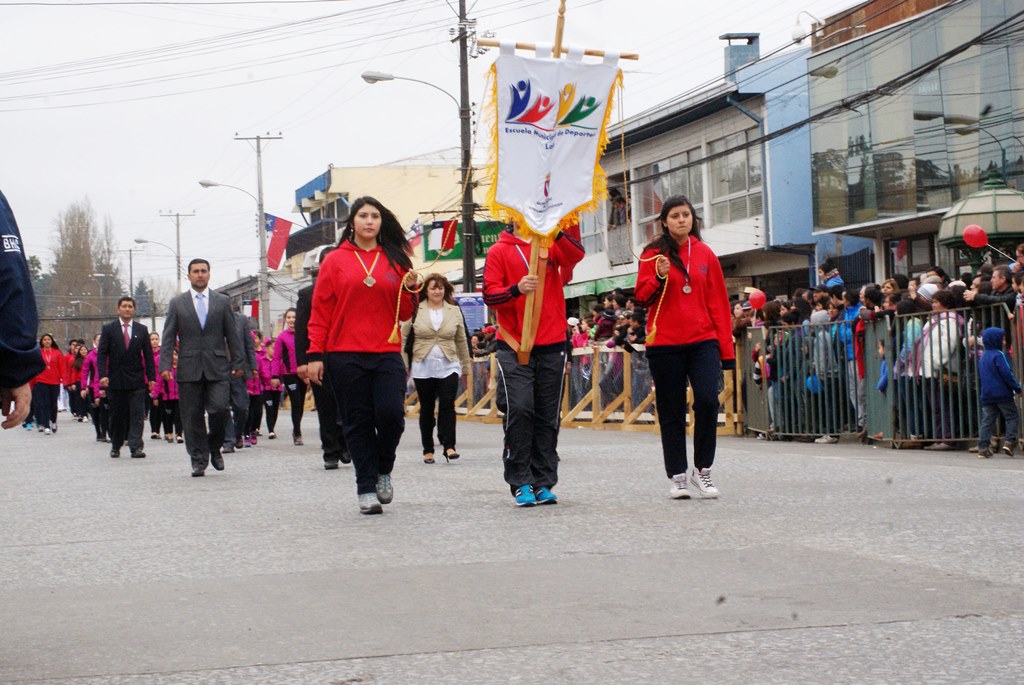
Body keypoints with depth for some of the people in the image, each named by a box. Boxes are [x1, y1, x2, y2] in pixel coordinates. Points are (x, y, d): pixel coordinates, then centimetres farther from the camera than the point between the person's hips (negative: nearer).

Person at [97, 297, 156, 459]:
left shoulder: (142, 330, 9)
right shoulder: (108, 329, 5)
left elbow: (148, 354, 9)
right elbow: (101, 354, 0)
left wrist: (151, 377, 1)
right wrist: (103, 375, -13)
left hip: (136, 380, 1)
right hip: (115, 380, 0)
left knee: (137, 415, -7)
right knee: (117, 415, 6)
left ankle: (136, 447, -8)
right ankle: (115, 446, 20)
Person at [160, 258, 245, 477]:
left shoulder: (222, 301, 10)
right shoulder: (177, 303, 9)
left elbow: (232, 334, 10)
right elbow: (168, 337, 5)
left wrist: (238, 363, 4)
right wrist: (165, 365, -6)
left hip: (217, 367, 0)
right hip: (189, 369, 0)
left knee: (220, 409, -13)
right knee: (192, 417, 0)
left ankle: (214, 448, 12)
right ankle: (198, 460, 8)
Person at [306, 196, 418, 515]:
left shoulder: (395, 261, 11)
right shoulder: (335, 261, 6)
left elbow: (403, 314, 14)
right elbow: (320, 310, 5)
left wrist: (409, 290, -6)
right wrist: (315, 354, -2)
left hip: (387, 353, 1)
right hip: (345, 354, -1)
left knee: (391, 413, -12)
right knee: (358, 422, 1)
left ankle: (384, 471, 14)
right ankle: (366, 489, 9)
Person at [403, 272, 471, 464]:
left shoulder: (454, 311, 7)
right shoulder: (415, 310, 0)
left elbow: (461, 340, 13)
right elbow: (405, 337, 3)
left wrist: (465, 366, 15)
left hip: (448, 366, 1)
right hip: (423, 368, -1)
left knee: (447, 405, -12)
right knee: (426, 409, 6)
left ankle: (448, 446, -12)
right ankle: (428, 450, 12)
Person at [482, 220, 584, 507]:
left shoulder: (553, 244, 9)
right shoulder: (499, 251, 4)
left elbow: (575, 254, -13)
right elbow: (489, 294, -4)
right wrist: (516, 289, -22)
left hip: (552, 346, 2)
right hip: (514, 347, -2)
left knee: (548, 416, 5)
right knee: (519, 410, -12)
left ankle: (543, 483, 12)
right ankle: (521, 483, -2)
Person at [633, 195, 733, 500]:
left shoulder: (705, 254, 8)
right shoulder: (654, 254, 4)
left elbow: (718, 303, 8)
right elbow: (642, 298, 1)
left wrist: (726, 348, 3)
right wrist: (659, 278, -19)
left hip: (702, 341, 1)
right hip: (665, 344, -1)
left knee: (708, 400, -15)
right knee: (672, 412, 3)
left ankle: (702, 470, 0)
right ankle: (677, 477, 12)